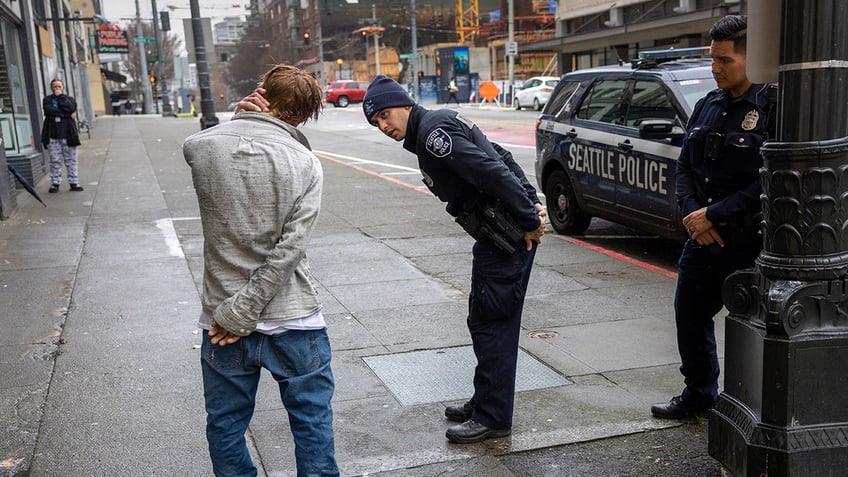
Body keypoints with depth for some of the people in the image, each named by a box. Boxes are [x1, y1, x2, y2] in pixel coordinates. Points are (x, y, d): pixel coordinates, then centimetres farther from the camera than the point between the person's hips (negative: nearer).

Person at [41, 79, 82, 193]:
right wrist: (67, 114, -10)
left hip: (67, 134, 0)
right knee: (55, 160, 0)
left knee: (71, 160, 2)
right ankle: (55, 183, 6)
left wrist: (60, 96, -3)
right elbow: (48, 110, -10)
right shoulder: (47, 99, 10)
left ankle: (74, 183, 7)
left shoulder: (69, 99, 13)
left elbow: (71, 108, -10)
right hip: (52, 135, 0)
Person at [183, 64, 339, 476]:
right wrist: (244, 311, -13)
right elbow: (289, 251, -17)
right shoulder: (305, 164, -11)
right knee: (313, 425, 15)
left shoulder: (199, 146, -6)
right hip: (292, 320, -1)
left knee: (225, 427, 18)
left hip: (222, 316, 2)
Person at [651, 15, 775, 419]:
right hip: (703, 237, 8)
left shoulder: (771, 109, -14)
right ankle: (698, 395, 38)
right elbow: (684, 165, 12)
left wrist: (714, 214, -17)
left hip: (749, 242, -7)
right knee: (690, 317, 19)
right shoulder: (707, 106, 9)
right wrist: (691, 213, -5)